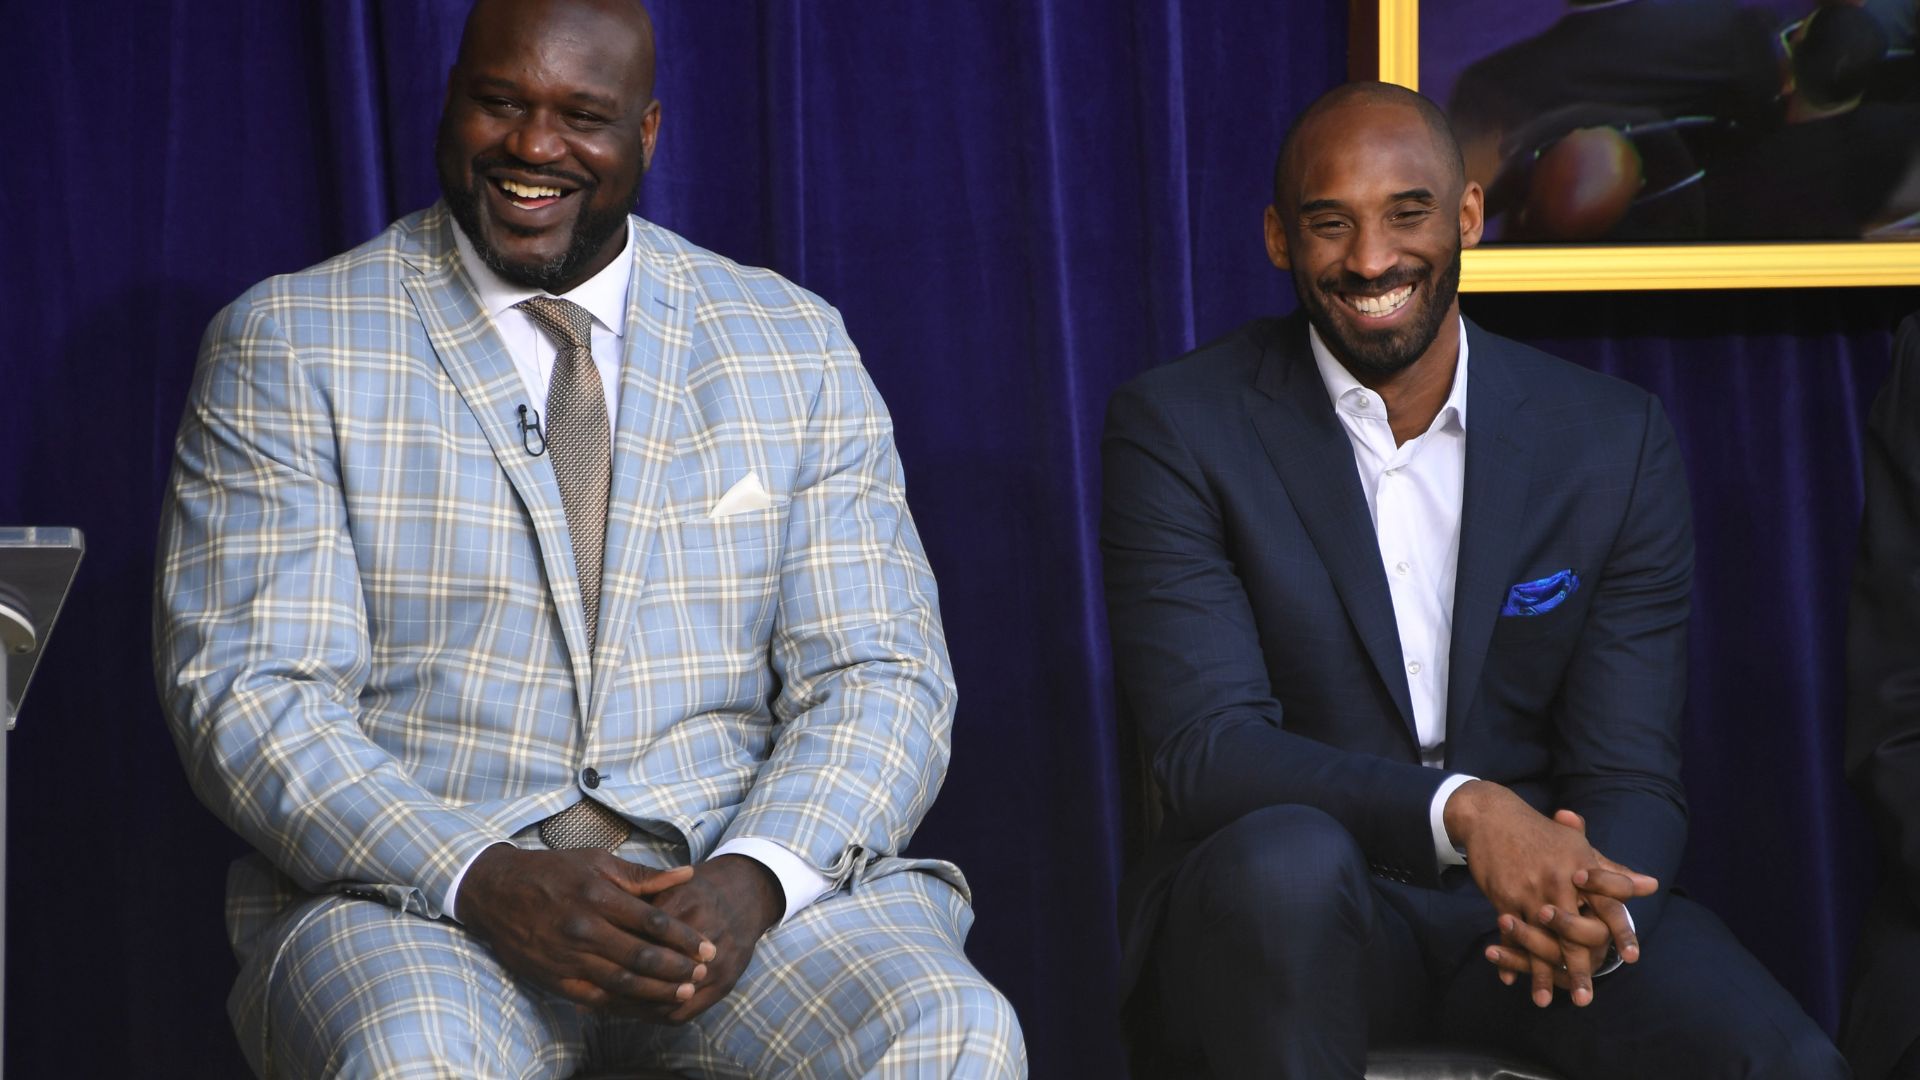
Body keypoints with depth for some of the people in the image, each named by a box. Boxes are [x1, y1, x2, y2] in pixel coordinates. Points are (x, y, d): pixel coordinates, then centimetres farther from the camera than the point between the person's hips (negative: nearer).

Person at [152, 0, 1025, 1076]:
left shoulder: (799, 349, 11)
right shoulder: (289, 345, 4)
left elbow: (879, 676, 6)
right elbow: (253, 692, -4)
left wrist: (755, 879, -16)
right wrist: (485, 881, -21)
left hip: (736, 875, 2)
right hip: (415, 887, -2)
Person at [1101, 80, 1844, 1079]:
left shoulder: (1615, 440, 2)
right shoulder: (1176, 429, -6)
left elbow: (1629, 774, -2)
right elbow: (1206, 746, -15)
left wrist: (1595, 906, -27)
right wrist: (1460, 809, -32)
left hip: (1535, 894, 1)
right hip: (1288, 916, -1)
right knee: (1286, 856, -37)